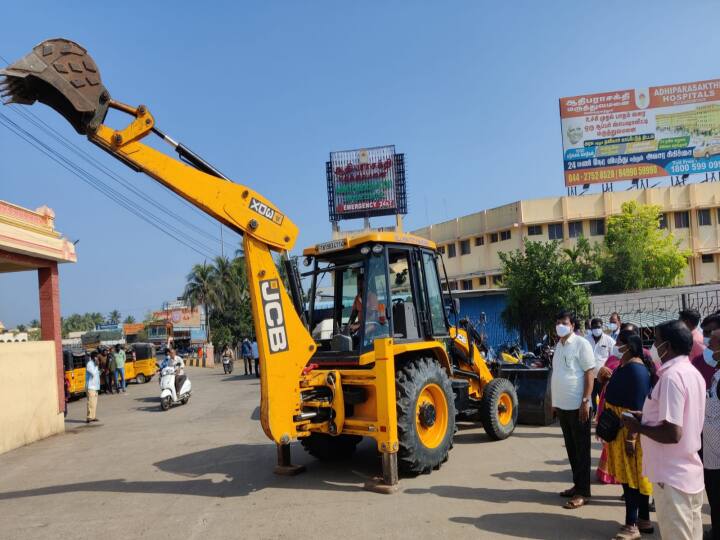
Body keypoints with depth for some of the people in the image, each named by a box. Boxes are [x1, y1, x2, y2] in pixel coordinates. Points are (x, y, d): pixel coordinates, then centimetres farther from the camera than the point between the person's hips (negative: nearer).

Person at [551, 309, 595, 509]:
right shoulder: (558, 345, 12)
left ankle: (583, 492, 8)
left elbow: (590, 373, -14)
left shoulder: (581, 344, -11)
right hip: (562, 405, 8)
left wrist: (585, 401, -19)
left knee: (581, 449, 1)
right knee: (571, 448, 15)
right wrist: (555, 401, 17)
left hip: (577, 406, -7)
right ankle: (577, 484, 26)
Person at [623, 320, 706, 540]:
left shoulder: (672, 376, -22)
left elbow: (672, 433, -27)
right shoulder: (693, 373, 8)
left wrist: (638, 427, -13)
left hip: (673, 477, -9)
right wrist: (647, 417, 11)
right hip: (691, 473, 9)